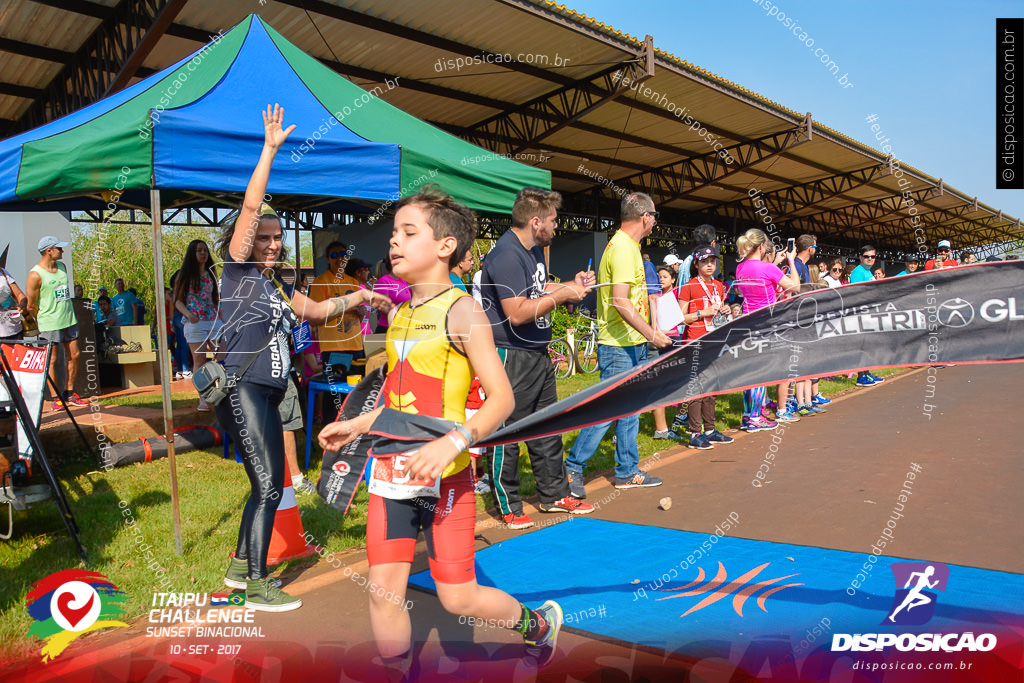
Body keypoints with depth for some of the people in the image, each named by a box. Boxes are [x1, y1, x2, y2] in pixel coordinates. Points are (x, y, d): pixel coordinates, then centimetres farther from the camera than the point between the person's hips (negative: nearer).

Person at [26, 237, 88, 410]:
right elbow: (30, 306, -8)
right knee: (52, 360, -2)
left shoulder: (62, 267, 10)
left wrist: (67, 314, 17)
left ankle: (69, 394, 19)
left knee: (74, 355, 8)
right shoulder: (35, 275, -13)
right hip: (49, 324, -7)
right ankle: (55, 398, 7)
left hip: (69, 320, 7)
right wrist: (43, 322, 1)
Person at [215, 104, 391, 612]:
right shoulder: (238, 270, -1)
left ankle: (240, 566, 30)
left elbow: (318, 311, 31)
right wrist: (269, 149, -10)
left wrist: (359, 297, 21)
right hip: (241, 388, -8)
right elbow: (251, 207, -10)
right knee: (268, 486, -7)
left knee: (269, 485, 14)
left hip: (267, 394, 8)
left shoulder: (278, 288, 19)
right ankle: (257, 587, 4)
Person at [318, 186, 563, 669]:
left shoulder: (461, 310, -11)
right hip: (392, 471, 6)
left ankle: (538, 623, 32)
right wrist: (357, 425, 21)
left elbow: (502, 398, -17)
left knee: (458, 598, 4)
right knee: (383, 591, 7)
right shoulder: (399, 315, 11)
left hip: (444, 478, -6)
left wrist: (453, 443, -30)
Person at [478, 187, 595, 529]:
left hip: (538, 352, 10)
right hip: (511, 356, -10)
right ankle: (509, 507, 15)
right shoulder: (506, 255, -21)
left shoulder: (535, 249, 11)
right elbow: (518, 312, -25)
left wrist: (572, 283, 9)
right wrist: (564, 295, -18)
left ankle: (554, 494, 30)